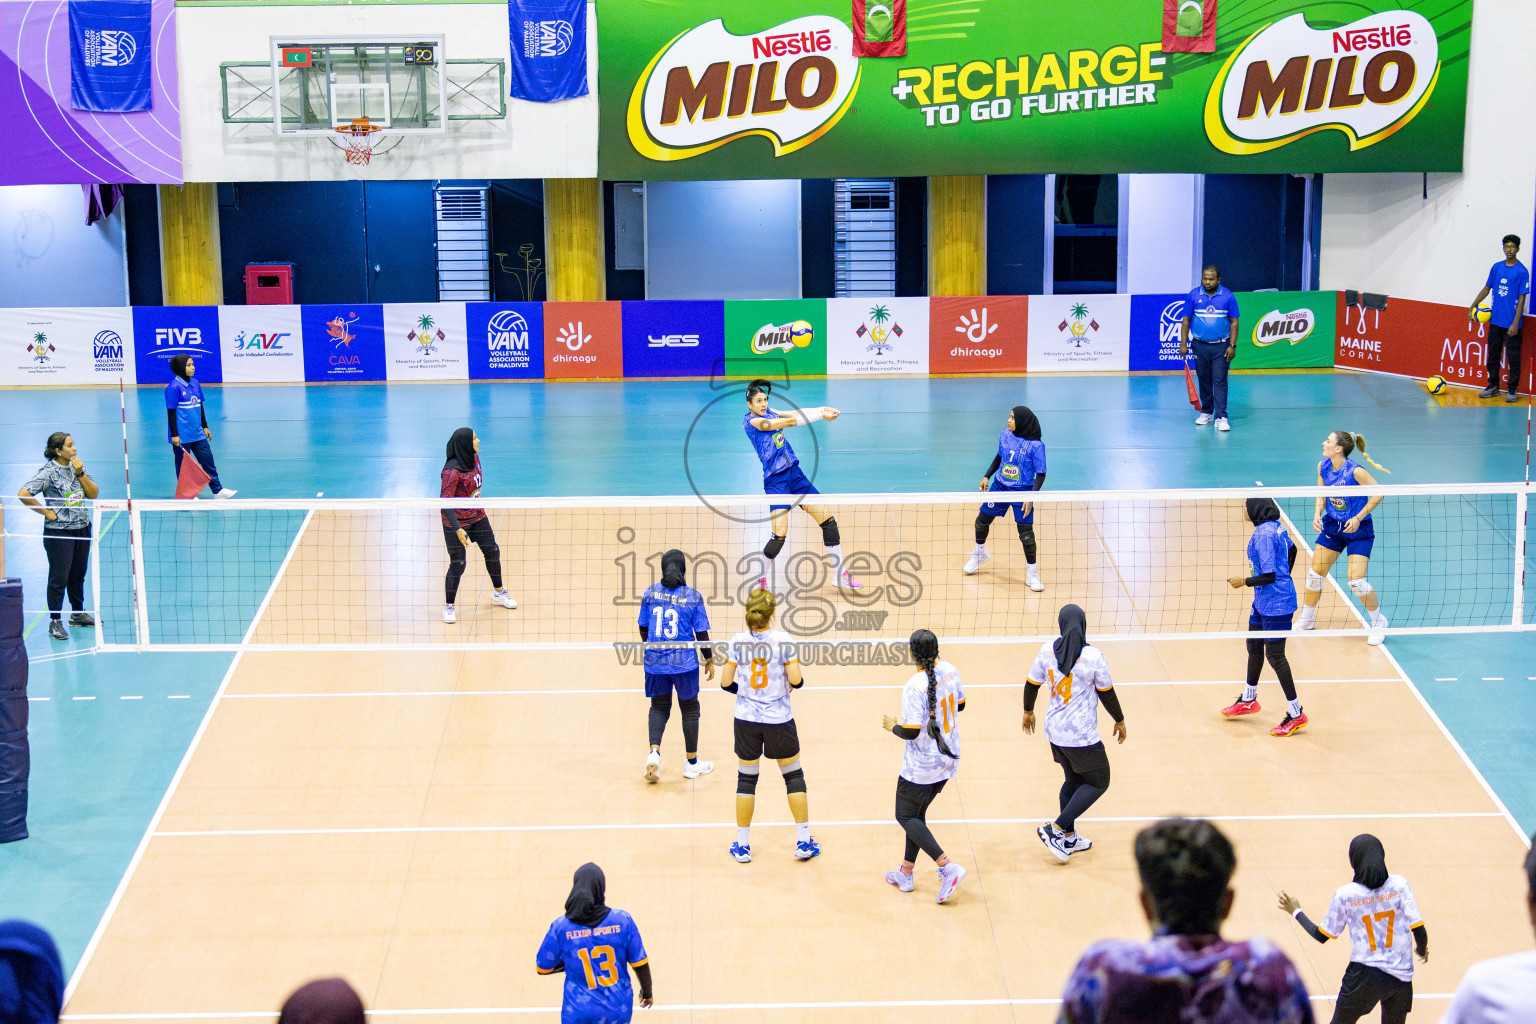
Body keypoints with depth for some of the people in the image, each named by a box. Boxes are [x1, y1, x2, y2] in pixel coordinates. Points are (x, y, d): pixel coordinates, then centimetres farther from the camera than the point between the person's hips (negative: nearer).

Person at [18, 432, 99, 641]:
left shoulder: (78, 466, 6)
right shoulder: (48, 472, -14)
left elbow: (93, 494, 4)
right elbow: (23, 494, -20)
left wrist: (80, 473, -9)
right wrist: (46, 512, -15)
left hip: (82, 528, 6)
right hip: (59, 533, -6)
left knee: (78, 575, 16)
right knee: (59, 578, 0)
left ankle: (78, 614, 30)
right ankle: (55, 622, 9)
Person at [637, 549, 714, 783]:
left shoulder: (650, 593, -2)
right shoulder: (693, 596, -10)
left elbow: (643, 629, 6)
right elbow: (701, 633, -6)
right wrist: (709, 660, 8)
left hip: (655, 661, 2)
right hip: (684, 662, -2)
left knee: (659, 706, 17)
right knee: (689, 709, 13)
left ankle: (654, 751, -7)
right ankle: (692, 764, 23)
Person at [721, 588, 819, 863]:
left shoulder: (737, 641, -6)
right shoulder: (783, 639, -11)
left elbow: (725, 682, -4)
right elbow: (796, 679, -14)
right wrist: (795, 684, 9)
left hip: (746, 719, 2)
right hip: (779, 718, -1)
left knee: (746, 778, 11)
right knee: (794, 775, 13)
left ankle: (742, 846, 16)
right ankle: (804, 842, 16)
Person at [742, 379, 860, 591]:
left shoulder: (768, 413, 12)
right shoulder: (752, 421, -11)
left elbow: (796, 414, 2)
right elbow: (789, 421, -17)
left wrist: (823, 409, -12)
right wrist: (821, 415, -16)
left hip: (795, 474, 8)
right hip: (776, 480, -8)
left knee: (828, 520, 5)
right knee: (780, 534, -19)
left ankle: (840, 575, 16)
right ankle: (760, 580, 2)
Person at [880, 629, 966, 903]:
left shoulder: (915, 687, -26)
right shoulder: (949, 671, -3)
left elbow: (911, 732, -25)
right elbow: (960, 704, 12)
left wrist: (893, 726, -5)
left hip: (921, 767, -8)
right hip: (948, 760, 8)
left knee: (906, 817, 8)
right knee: (917, 814, 20)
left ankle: (947, 866, -4)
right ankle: (905, 874, 28)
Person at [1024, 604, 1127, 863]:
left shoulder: (1047, 650, -5)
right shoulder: (1093, 656, -18)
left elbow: (1031, 684, 6)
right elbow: (1107, 693, -7)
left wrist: (1028, 711, 25)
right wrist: (1120, 721, 9)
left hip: (1054, 731, 6)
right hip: (1081, 735, -6)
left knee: (1073, 779, 23)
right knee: (1099, 783, 10)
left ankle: (1068, 838, 28)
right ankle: (1055, 829, 3)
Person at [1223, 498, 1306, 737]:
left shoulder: (1263, 535, -25)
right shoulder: (1275, 526, 3)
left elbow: (1268, 576, -26)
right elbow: (1291, 549, 20)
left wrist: (1243, 581, -11)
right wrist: (1285, 578, 30)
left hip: (1275, 604, -10)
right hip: (1264, 602, 10)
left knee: (1275, 655, -1)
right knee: (1254, 645, 22)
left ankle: (1296, 714, 8)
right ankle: (1248, 700, 41)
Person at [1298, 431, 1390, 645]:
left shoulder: (1356, 471, -24)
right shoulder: (1323, 466, -6)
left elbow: (1378, 493, -16)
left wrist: (1358, 518, -19)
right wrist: (1317, 514, -8)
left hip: (1358, 530, -6)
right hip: (1332, 525, 6)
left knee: (1356, 581, -12)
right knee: (1315, 574, 6)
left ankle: (1379, 622, 12)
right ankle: (1306, 620, 25)